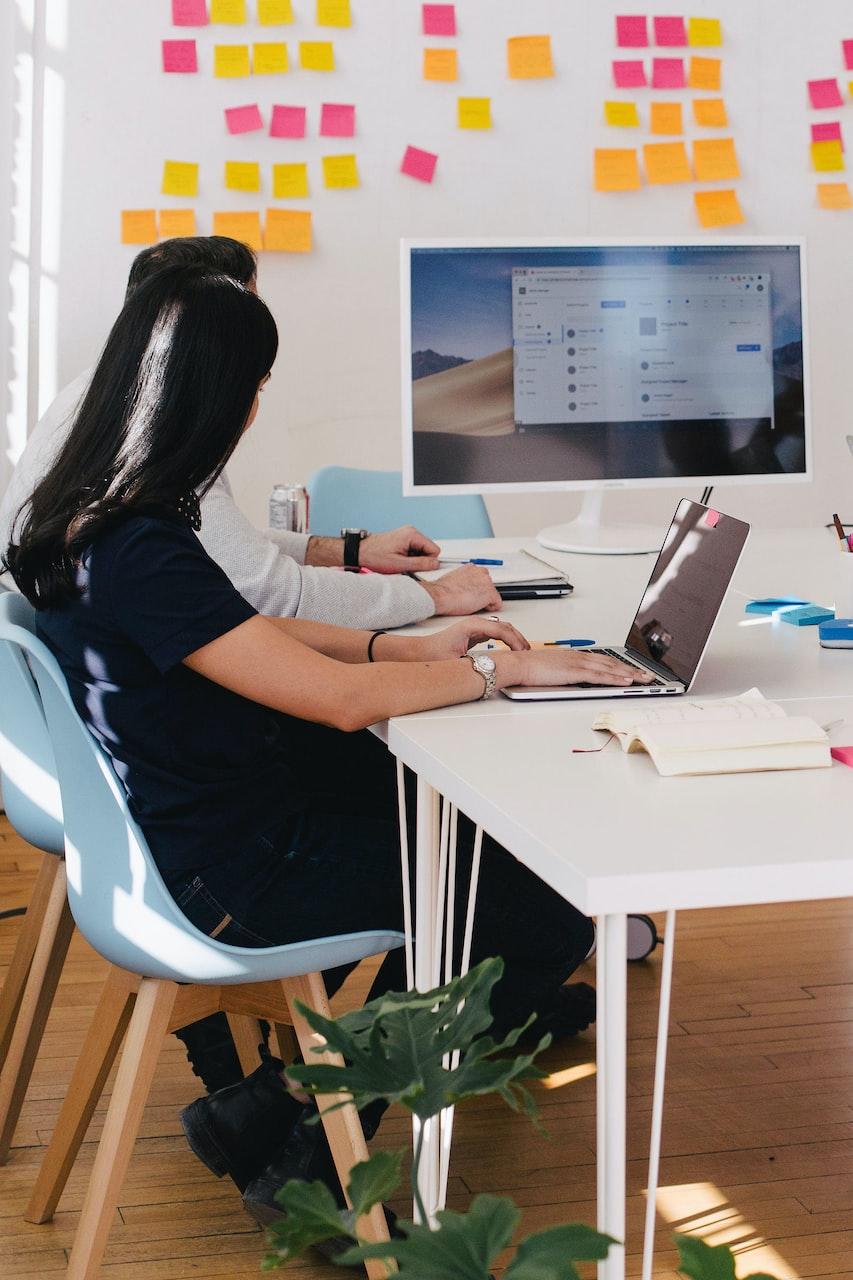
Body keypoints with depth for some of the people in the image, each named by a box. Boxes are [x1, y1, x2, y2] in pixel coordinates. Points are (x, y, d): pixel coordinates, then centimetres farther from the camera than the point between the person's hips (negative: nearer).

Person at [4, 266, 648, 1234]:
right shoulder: (139, 552, -28)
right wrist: (503, 672, -13)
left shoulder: (85, 517, 2)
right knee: (550, 918, -3)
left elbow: (249, 637, 13)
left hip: (181, 821, 10)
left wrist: (410, 647, 5)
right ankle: (305, 1159, 11)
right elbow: (340, 698, -27)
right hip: (229, 880, -10)